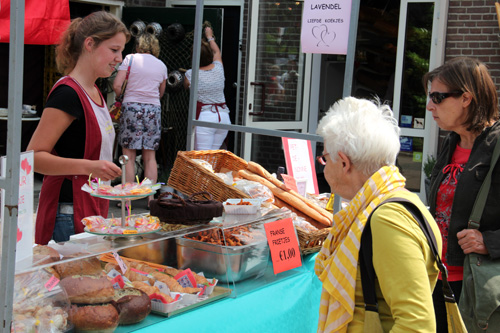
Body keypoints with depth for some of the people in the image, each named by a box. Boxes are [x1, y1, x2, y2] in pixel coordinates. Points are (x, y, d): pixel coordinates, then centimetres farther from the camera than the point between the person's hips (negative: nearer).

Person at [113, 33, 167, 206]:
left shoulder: (130, 58, 0)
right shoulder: (161, 65, 11)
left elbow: (117, 85, -6)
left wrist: (121, 98, 13)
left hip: (132, 106, -3)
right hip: (154, 109, 3)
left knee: (129, 155, 1)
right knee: (150, 156, 8)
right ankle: (151, 198, 7)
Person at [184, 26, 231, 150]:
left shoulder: (190, 74, -4)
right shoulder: (218, 68, 6)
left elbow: (186, 86, 20)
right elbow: (217, 51, 29)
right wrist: (210, 37, 46)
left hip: (204, 116, -4)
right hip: (224, 116, 5)